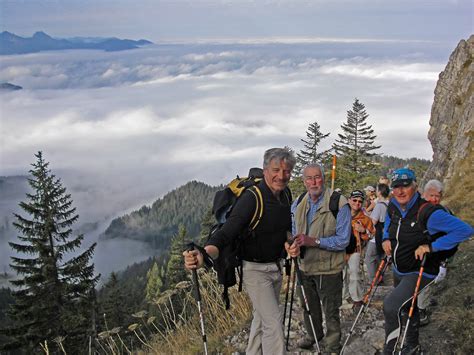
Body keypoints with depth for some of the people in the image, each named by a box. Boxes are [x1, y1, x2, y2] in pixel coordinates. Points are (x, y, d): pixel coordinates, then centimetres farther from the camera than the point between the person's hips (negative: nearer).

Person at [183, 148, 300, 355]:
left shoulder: (285, 194, -1)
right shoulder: (251, 198, -25)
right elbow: (226, 233, -32)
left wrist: (290, 244, -8)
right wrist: (204, 255, -49)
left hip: (276, 266, 8)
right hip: (255, 268, -7)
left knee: (262, 318, 20)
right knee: (273, 321, -11)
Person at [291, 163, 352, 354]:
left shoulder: (339, 204, -18)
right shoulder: (298, 204, 2)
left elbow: (343, 240, -20)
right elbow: (293, 230, 16)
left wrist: (314, 241, -29)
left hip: (328, 268, -6)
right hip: (305, 265, 6)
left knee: (330, 312, 6)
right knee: (309, 306, 24)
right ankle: (313, 335, 48)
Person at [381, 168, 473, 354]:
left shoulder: (428, 213, -28)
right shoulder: (393, 206, -7)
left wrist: (431, 246, -31)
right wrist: (386, 238, 0)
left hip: (419, 273, -7)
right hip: (398, 270, 7)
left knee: (391, 305, -24)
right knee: (407, 308, 25)